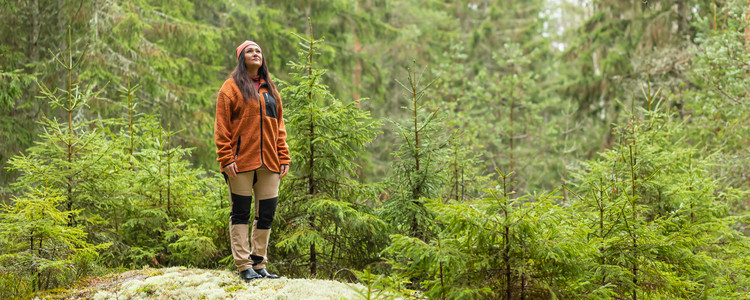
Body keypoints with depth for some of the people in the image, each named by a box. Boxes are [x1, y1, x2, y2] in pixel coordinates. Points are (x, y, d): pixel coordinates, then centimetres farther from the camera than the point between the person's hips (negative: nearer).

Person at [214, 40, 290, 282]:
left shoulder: (270, 89, 17)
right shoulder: (232, 87, 1)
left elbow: (278, 126, 17)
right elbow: (222, 127, -4)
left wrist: (283, 157, 8)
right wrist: (226, 158, -13)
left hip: (269, 162, 5)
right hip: (241, 161, -5)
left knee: (267, 212, 5)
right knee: (241, 213, 0)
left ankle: (259, 264, 14)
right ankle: (244, 266, 4)